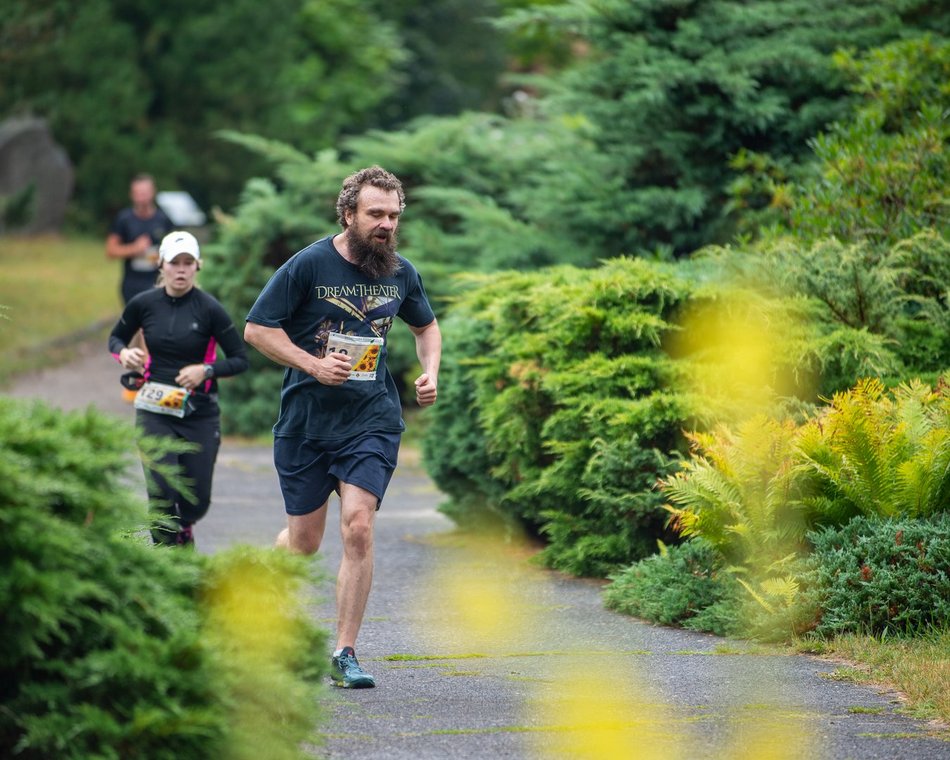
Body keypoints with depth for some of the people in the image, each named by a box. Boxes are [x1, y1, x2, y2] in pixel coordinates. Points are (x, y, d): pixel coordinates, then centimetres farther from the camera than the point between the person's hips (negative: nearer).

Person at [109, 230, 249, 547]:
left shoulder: (209, 309, -8)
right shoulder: (143, 304, -2)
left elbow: (240, 359, -4)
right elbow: (116, 337, 15)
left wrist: (206, 370, -21)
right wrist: (124, 353, -8)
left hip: (200, 412, 0)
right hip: (154, 410, 0)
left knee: (197, 501, 5)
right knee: (162, 493, -14)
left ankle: (183, 526, 40)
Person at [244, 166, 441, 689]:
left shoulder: (401, 273, 3)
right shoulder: (309, 265, -10)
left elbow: (426, 326, 23)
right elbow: (257, 329, -7)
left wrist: (430, 372, 4)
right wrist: (314, 365, -18)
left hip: (372, 419, 1)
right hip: (306, 419, -1)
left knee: (358, 527, -15)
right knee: (304, 541, 7)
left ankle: (345, 654, -8)